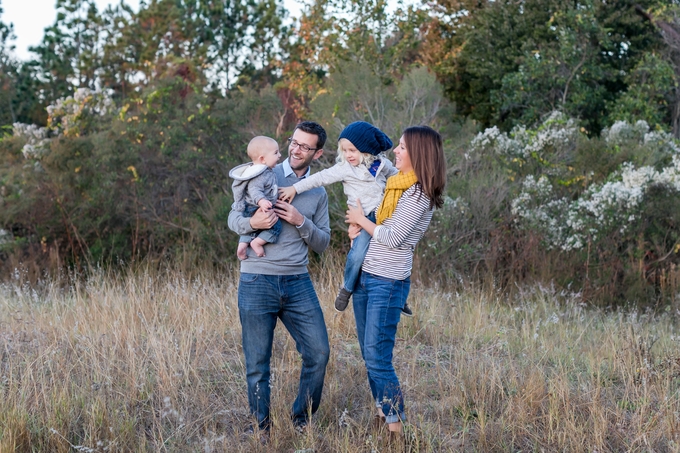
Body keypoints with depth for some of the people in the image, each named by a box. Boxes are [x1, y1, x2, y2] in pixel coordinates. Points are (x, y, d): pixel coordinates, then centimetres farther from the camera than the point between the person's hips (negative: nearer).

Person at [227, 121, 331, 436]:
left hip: (298, 283, 3)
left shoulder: (318, 193, 12)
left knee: (318, 353, 1)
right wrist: (252, 223, -22)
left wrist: (301, 222, -9)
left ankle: (301, 419, 22)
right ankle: (261, 429, 18)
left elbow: (322, 243, 10)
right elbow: (233, 219, 1)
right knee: (257, 363, 3)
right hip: (257, 282, -3)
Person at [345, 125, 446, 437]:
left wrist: (361, 219, -3)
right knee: (369, 355, 12)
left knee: (377, 359, -10)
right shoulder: (396, 185, 12)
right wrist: (357, 226, 7)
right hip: (364, 277, 9)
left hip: (388, 283, -9)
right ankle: (382, 415, 22)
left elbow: (391, 238, -17)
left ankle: (396, 427, -3)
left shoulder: (418, 194, -14)